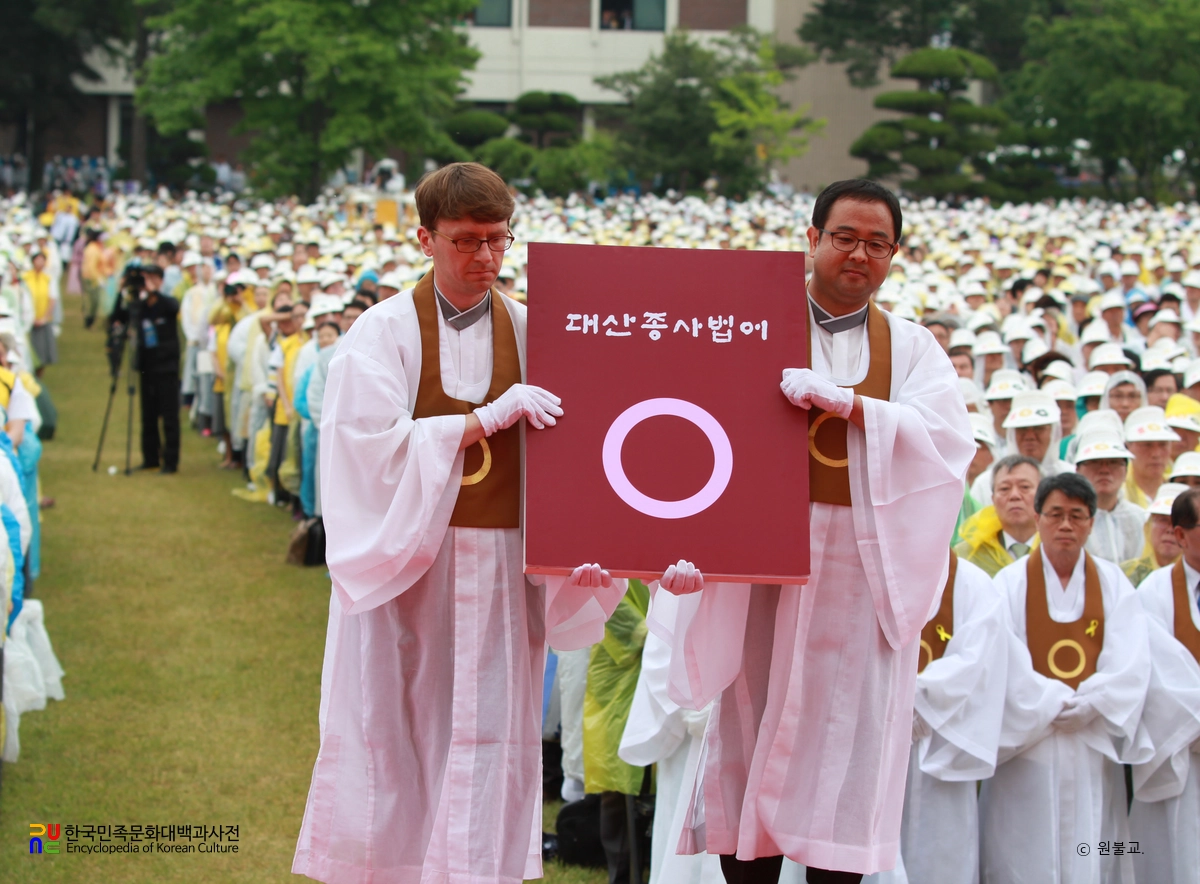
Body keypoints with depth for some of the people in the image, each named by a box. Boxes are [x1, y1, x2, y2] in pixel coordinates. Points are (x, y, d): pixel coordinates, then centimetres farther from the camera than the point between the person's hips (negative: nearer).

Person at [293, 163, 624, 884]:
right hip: (405, 566, -2)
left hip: (499, 573, 2)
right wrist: (485, 420, -19)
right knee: (396, 745, 2)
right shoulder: (386, 332, -2)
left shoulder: (529, 333, 5)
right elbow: (373, 444, -14)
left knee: (487, 741, 2)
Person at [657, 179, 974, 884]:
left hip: (866, 570, 1)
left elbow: (948, 436, -7)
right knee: (754, 740, 0)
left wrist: (847, 404, -20)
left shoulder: (912, 349, 11)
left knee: (845, 757, 0)